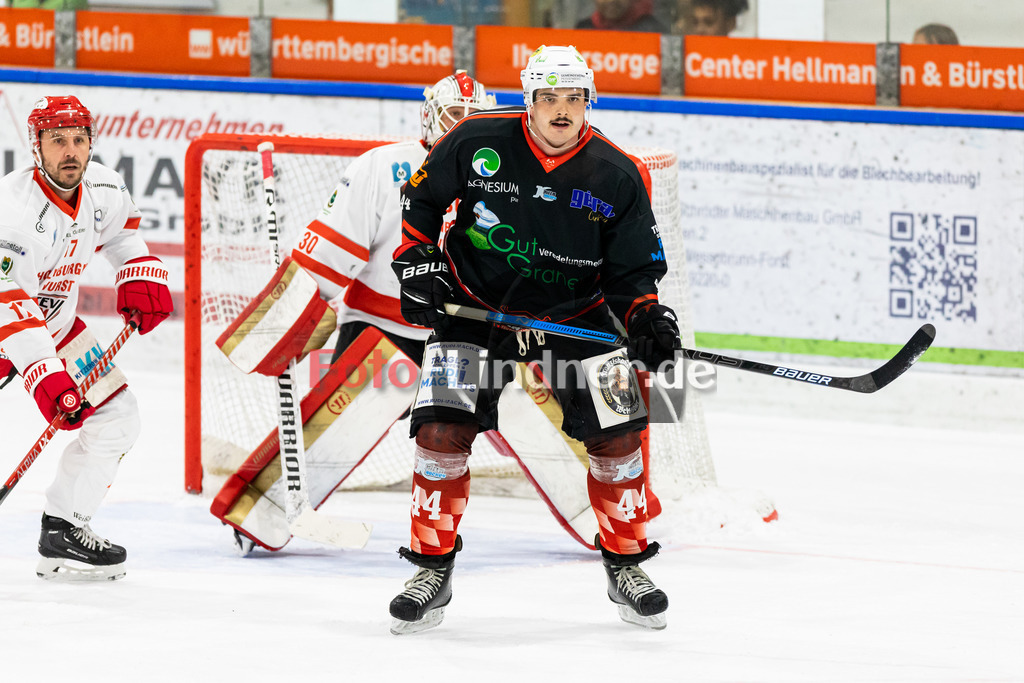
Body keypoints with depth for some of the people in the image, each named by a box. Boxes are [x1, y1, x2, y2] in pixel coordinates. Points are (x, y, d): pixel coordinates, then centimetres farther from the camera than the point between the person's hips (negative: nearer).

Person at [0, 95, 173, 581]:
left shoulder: (104, 189, -10)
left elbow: (123, 230, 17)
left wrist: (141, 278, 0)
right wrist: (46, 377, -43)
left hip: (53, 320, 7)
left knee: (116, 414, 4)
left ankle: (63, 531, 10)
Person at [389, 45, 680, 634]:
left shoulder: (618, 176, -10)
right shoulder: (477, 142, -12)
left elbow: (632, 270, -3)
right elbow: (421, 199, 4)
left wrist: (647, 318, -21)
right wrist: (417, 263, -7)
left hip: (576, 313, 1)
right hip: (476, 306, -1)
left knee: (617, 434, -7)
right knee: (443, 427, -14)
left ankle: (627, 567, 12)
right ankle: (433, 569, 0)